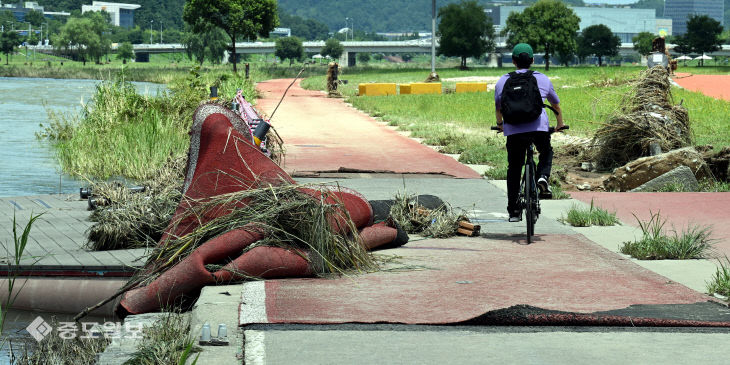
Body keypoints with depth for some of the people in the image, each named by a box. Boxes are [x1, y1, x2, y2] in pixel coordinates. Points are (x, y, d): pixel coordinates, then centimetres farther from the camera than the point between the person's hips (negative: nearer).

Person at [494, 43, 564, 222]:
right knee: (546, 153, 28)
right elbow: (556, 105, 30)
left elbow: (498, 107, 28)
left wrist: (500, 124, 47)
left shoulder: (503, 81, 15)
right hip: (539, 127, 0)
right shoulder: (543, 79, 16)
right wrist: (560, 123, 47)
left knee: (514, 170, 9)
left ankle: (513, 211, 8)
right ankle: (543, 177, -2)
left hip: (513, 129, 0)